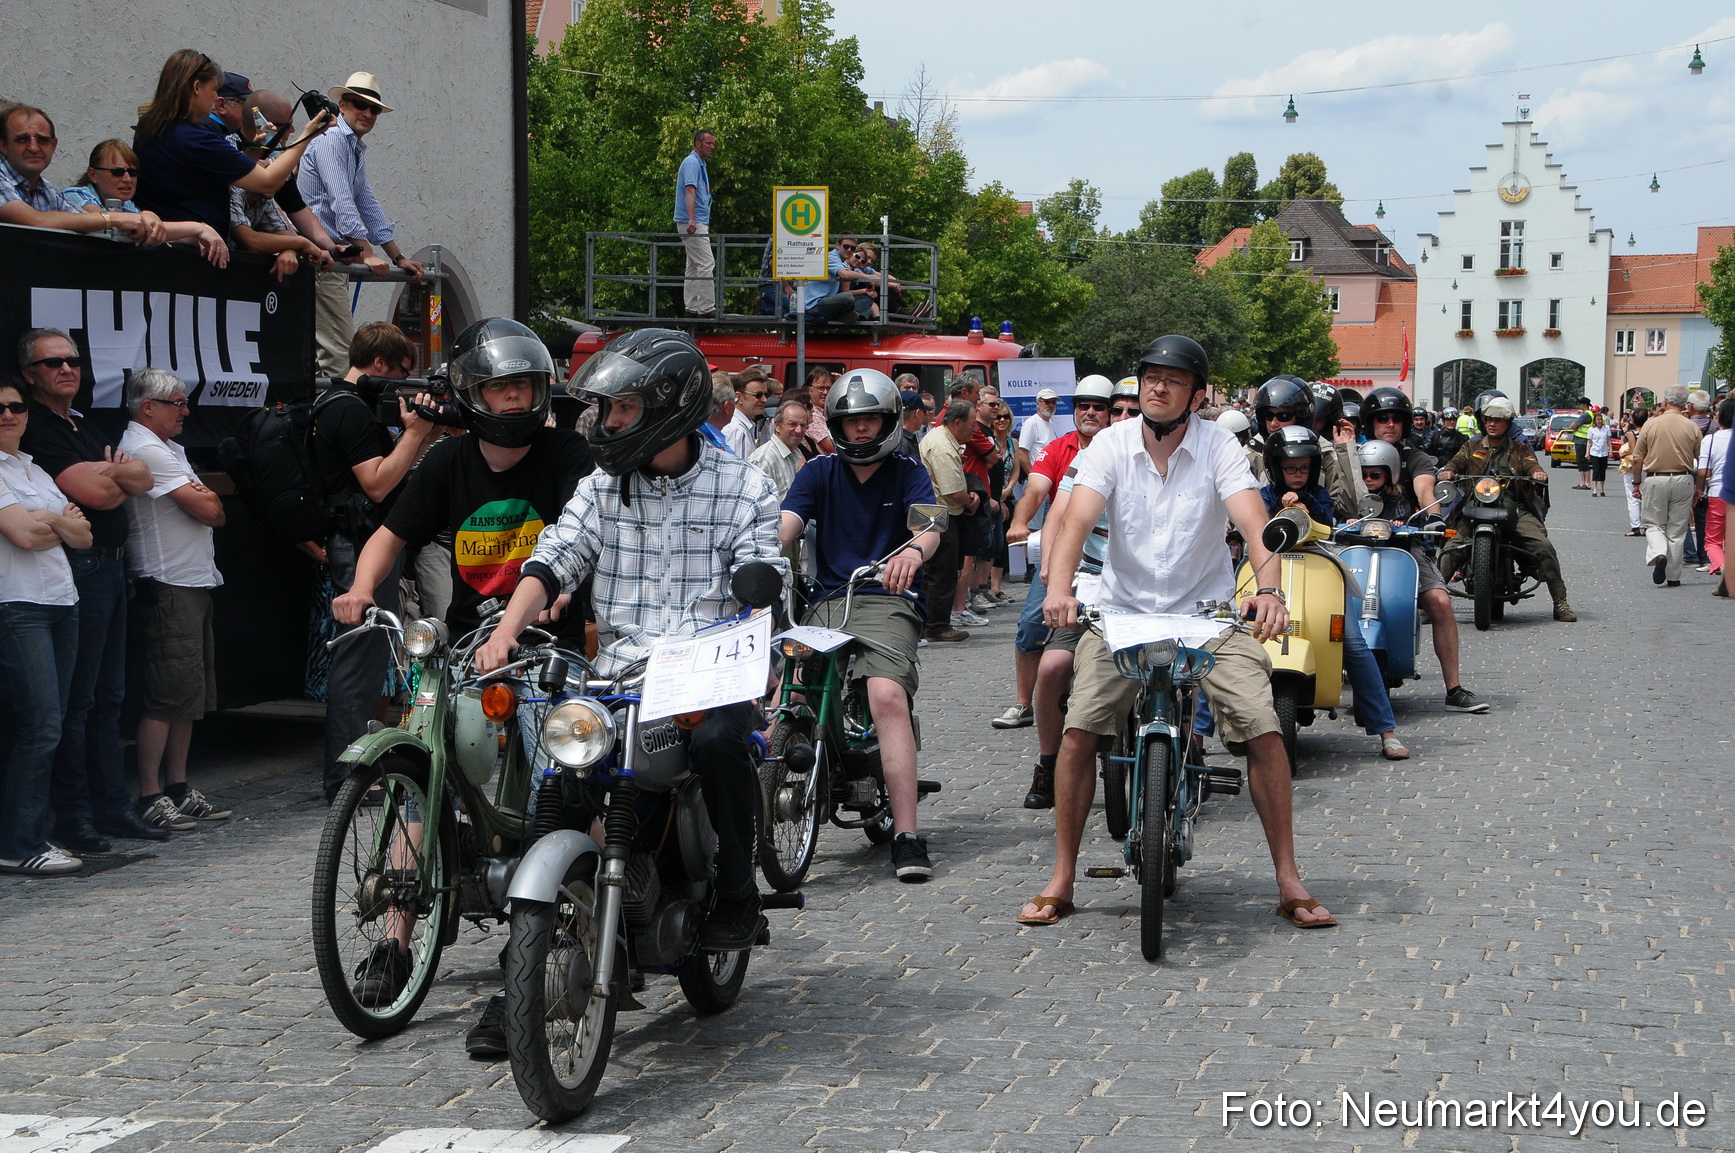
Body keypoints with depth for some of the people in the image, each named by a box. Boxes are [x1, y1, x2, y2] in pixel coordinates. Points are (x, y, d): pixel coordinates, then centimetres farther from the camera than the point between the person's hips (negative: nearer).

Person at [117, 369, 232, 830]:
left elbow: (211, 509, 17)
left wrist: (202, 497, -3)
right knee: (166, 694, -10)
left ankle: (178, 788, 18)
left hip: (195, 584, 10)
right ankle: (150, 797, -7)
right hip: (166, 588, -10)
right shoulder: (146, 450, -14)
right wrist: (206, 498, 5)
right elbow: (209, 510, -16)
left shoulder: (169, 448, 20)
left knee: (190, 693, 12)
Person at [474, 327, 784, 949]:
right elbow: (553, 560, 3)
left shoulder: (744, 487, 5)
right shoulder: (602, 484, 13)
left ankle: (737, 895, -13)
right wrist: (505, 630, -15)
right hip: (619, 672, 3)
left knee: (717, 742, -34)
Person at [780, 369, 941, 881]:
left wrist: (914, 550, -35)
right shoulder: (819, 472, 16)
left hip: (887, 602, -3)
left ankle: (906, 834, -30)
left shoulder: (907, 473, 9)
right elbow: (786, 522, -1)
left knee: (888, 696, -28)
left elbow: (930, 524, -10)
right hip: (826, 603, 3)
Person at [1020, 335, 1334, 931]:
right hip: (1122, 612, 1)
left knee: (1263, 731, -14)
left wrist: (1270, 590, -39)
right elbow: (1076, 519, -17)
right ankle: (1061, 880, 0)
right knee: (1079, 731, -15)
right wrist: (1058, 588, -36)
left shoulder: (1219, 446, -6)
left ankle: (1289, 882, -2)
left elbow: (1253, 521, -20)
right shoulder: (1111, 444, -4)